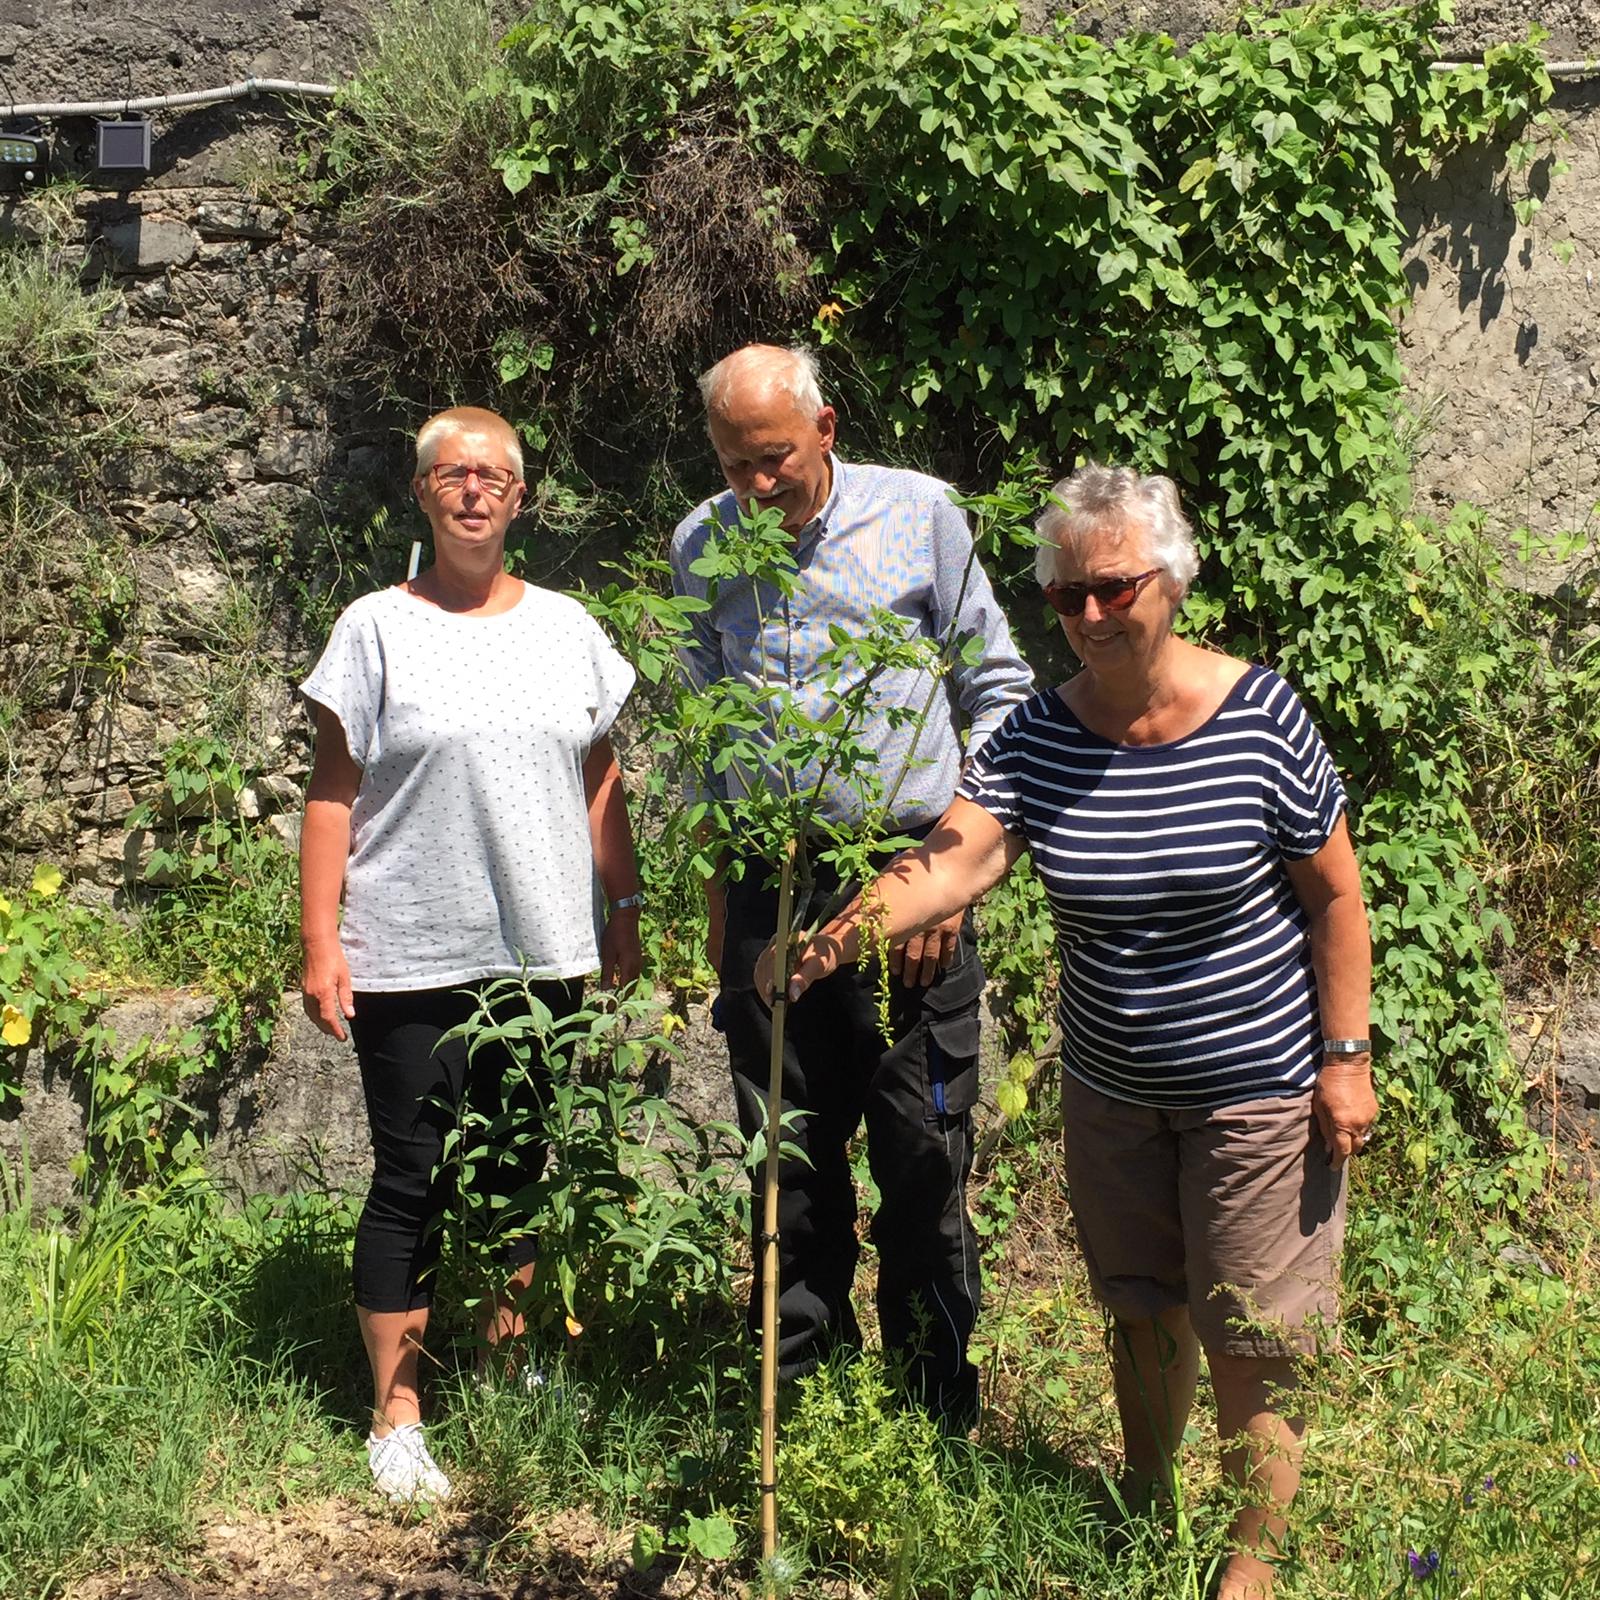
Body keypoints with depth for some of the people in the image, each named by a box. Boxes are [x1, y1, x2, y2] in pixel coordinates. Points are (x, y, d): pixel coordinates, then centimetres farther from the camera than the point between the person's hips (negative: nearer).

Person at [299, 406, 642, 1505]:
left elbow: (600, 782, 15)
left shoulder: (565, 627, 9)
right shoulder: (378, 629, -1)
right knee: (414, 1182, 0)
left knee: (519, 1168, 13)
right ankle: (396, 1422, 8)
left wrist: (625, 907, 12)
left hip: (542, 957, 4)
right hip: (411, 960, -3)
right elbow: (333, 795, -3)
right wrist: (320, 943, -8)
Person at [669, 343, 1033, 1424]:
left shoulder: (918, 514, -1)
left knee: (924, 1156, 1)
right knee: (790, 1154, 11)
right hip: (769, 883, 3)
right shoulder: (700, 544, 8)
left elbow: (998, 690, 5)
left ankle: (937, 1416, 15)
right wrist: (718, 909, 15)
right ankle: (795, 1400, 25)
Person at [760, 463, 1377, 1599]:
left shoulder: (1261, 717, -15)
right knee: (1142, 1311, 20)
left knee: (1248, 1336, 6)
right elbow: (953, 861, -22)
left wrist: (1347, 1059, -10)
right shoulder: (1037, 737, -8)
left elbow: (1336, 897, -8)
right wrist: (833, 937, -40)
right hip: (1109, 1089, 4)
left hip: (1257, 1086, -3)